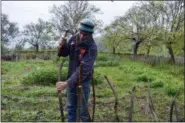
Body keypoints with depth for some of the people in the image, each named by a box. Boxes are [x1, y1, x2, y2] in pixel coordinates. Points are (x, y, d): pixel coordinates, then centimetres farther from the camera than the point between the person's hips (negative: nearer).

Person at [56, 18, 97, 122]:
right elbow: (65, 54, 7)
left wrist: (67, 83, -39)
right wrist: (62, 47, -17)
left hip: (83, 81, -6)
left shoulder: (92, 47, -24)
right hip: (71, 78, 6)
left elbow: (84, 69, -32)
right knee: (71, 107, 18)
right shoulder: (74, 38, -6)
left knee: (83, 110, 4)